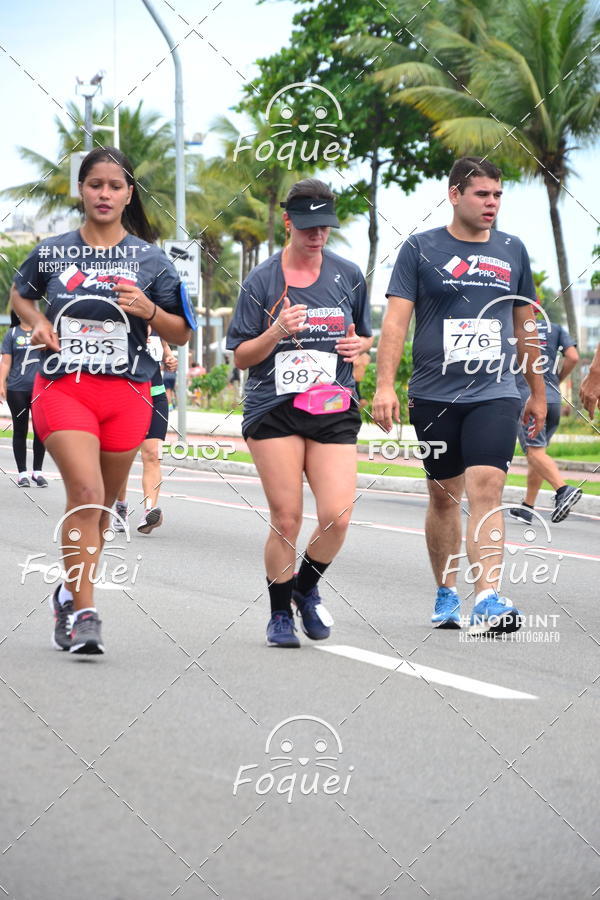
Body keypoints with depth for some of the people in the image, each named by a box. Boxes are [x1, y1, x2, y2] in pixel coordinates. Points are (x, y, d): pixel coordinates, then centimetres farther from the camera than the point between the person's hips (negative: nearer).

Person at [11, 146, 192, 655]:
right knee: (87, 493, -20)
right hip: (62, 385, -2)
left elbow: (181, 334, 9)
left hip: (125, 392, 2)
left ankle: (71, 594, 32)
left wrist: (148, 310, -11)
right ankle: (83, 613, -17)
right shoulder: (52, 252, 5)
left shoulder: (150, 260, 4)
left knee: (101, 507, 11)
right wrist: (38, 323, 3)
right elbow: (20, 295, 24)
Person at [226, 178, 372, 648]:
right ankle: (280, 614, 16)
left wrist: (359, 345, -1)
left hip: (333, 410, 2)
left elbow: (364, 335, 23)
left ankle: (307, 587, 19)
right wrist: (276, 334, -15)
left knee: (337, 516, -11)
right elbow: (241, 357, 3)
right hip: (274, 410, -2)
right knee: (286, 520, -4)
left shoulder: (349, 275, 9)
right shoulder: (262, 280, 1)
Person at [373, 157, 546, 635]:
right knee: (444, 496, 8)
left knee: (486, 489, -14)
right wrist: (385, 385, -15)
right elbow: (396, 321, -4)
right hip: (434, 397, -1)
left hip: (495, 395, 1)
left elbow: (525, 326, 19)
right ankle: (446, 595, 24)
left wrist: (538, 393, 22)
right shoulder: (421, 249, 1)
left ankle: (488, 600, -22)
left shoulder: (512, 251, 10)